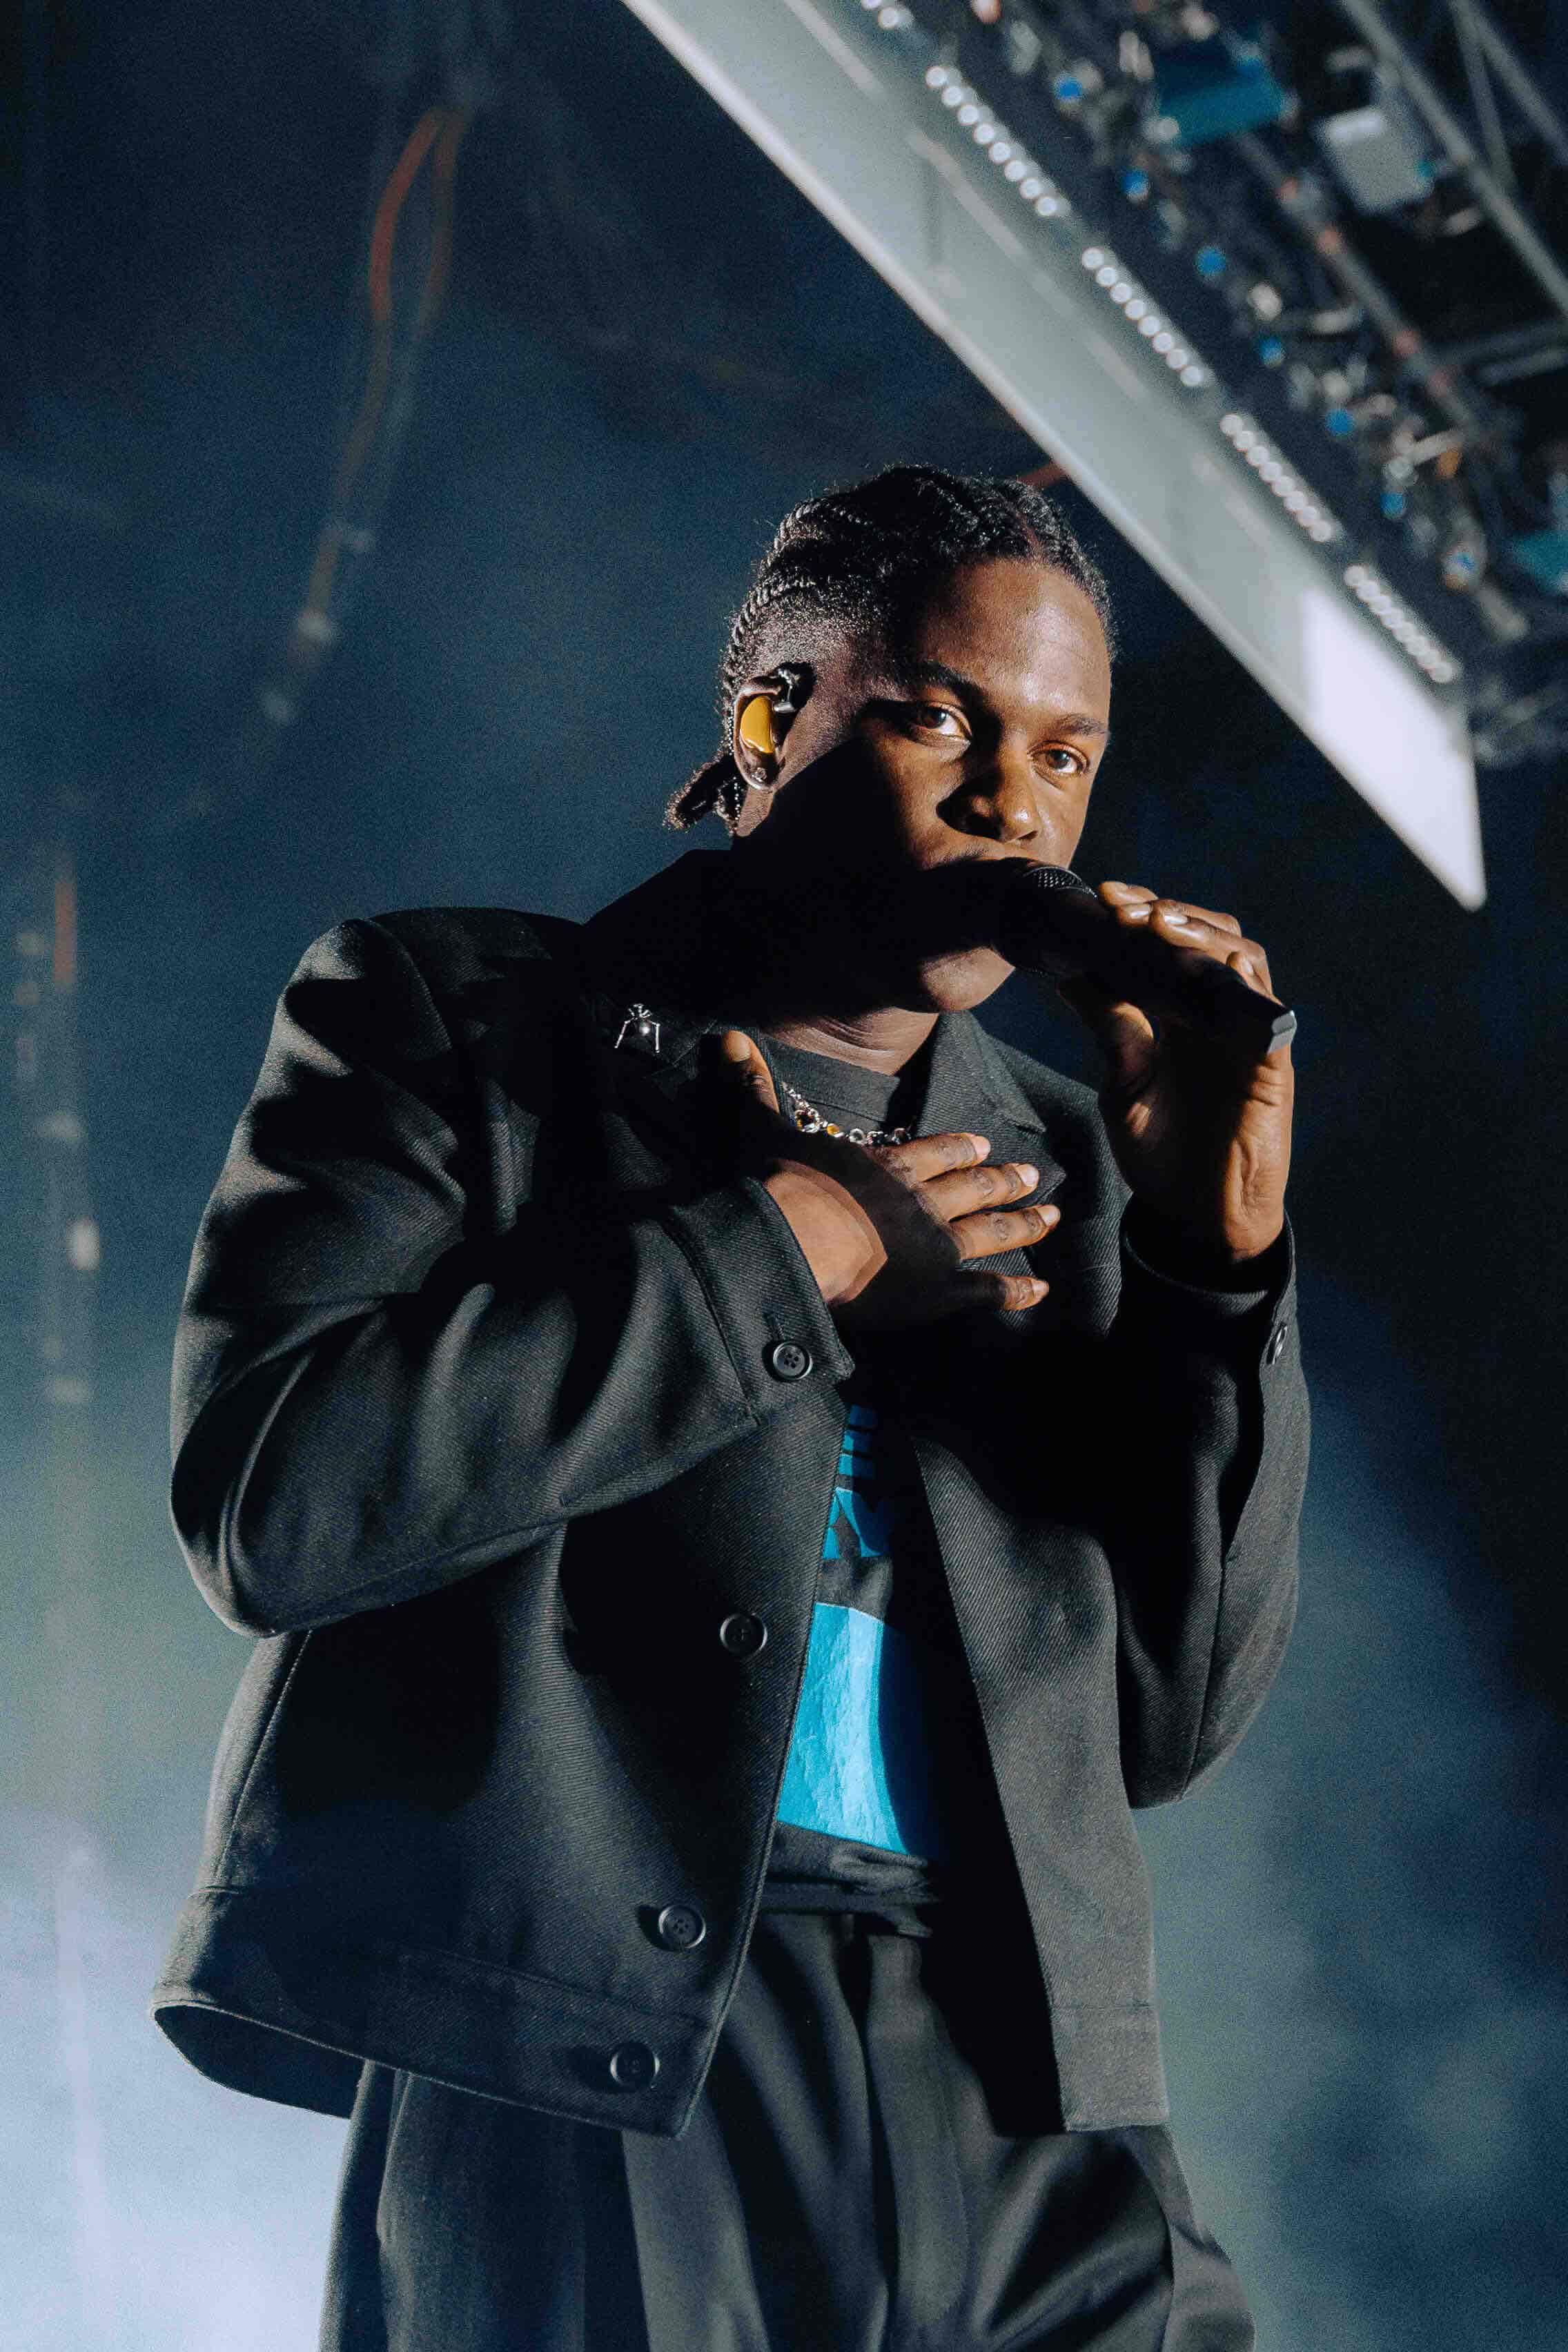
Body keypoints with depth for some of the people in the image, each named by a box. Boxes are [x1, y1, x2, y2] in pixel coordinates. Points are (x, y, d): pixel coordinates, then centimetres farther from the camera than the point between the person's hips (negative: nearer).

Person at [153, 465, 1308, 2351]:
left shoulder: (1060, 1165, 19)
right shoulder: (447, 1014, 9)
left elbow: (1169, 1716, 13)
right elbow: (274, 1493, -8)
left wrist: (1216, 1247, 3)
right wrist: (786, 1257, -4)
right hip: (568, 2068, -3)